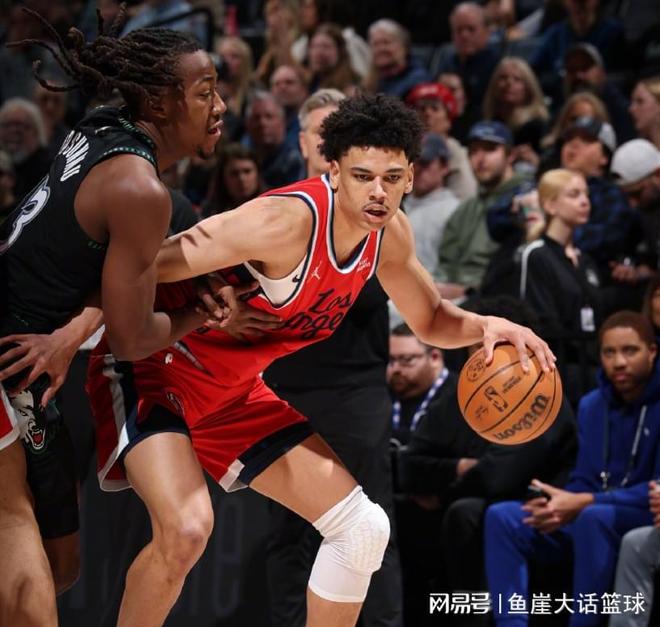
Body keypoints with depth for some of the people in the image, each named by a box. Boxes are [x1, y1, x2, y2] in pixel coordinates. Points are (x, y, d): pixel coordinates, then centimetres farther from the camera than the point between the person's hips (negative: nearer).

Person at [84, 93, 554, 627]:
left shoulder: (390, 234, -5)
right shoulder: (289, 221, -30)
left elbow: (432, 320, 14)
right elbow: (141, 266, -30)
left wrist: (485, 327, -9)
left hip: (235, 391, 8)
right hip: (155, 368, -8)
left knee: (362, 527, 7)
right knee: (186, 528, -31)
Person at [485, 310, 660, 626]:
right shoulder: (592, 405, 10)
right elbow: (583, 482, 11)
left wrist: (582, 504, -23)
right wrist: (561, 507, -14)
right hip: (590, 514, 7)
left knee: (593, 517, -38)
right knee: (502, 517, -11)